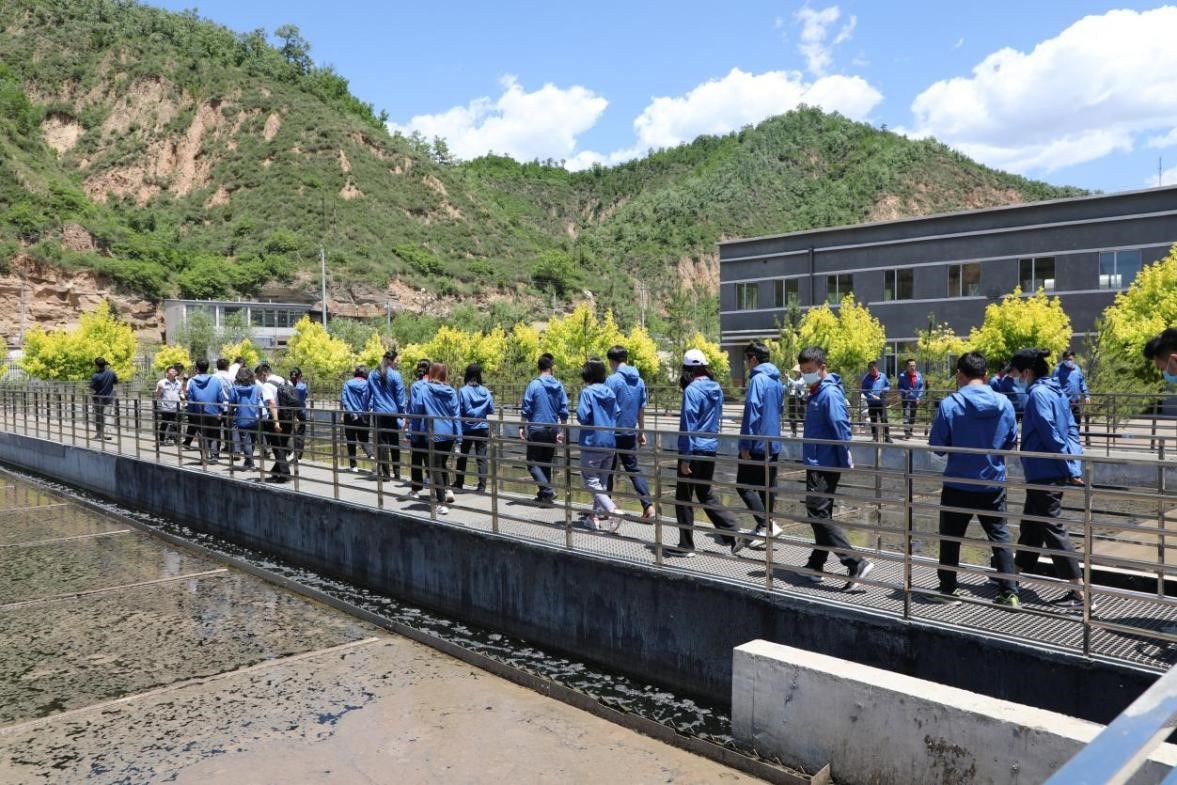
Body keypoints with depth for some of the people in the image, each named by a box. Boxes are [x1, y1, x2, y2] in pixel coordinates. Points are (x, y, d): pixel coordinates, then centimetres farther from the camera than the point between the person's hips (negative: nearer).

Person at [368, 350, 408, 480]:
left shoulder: (372, 375, 5)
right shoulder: (396, 375, -9)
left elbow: (369, 394, 11)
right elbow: (400, 397, -6)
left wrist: (370, 407, 20)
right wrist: (403, 412, 2)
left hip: (378, 413, 2)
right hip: (393, 413, -2)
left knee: (382, 443, 5)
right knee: (395, 443, 10)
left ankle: (385, 473, 3)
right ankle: (396, 472, 13)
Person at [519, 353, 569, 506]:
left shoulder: (534, 385, -9)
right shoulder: (559, 386, 2)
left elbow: (526, 409, -8)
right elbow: (564, 411, 4)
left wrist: (522, 427, 1)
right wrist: (561, 431, 12)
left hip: (536, 429, -4)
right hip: (552, 430, 4)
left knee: (533, 463, 3)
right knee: (546, 463, 15)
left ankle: (547, 490, -11)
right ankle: (544, 495, 18)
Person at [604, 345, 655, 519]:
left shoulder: (612, 380, -14)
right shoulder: (639, 381, 4)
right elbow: (641, 410, 10)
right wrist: (642, 431, 18)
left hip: (613, 433, -5)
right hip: (630, 433, 5)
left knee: (607, 470, 7)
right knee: (634, 468, 11)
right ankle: (648, 505, 0)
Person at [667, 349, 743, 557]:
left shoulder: (692, 390, -16)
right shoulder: (717, 389, 8)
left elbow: (688, 425, -17)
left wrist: (685, 457, -15)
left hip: (694, 450, -8)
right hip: (711, 449, 8)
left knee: (683, 498, 5)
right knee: (706, 494, 20)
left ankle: (685, 546, 11)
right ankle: (733, 532, 12)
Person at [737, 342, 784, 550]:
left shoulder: (757, 380, -15)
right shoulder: (777, 380, 12)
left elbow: (751, 413, -19)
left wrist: (745, 445, -17)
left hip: (757, 444, -9)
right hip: (774, 444, 9)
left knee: (744, 485, -3)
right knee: (768, 487, 13)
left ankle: (765, 525, -13)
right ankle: (765, 530, 19)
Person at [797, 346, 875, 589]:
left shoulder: (830, 393, -17)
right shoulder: (817, 392, 13)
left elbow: (841, 430, -20)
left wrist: (846, 462, -16)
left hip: (824, 465, -10)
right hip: (817, 463, 10)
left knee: (818, 515, -11)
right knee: (820, 515, 16)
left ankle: (856, 564, -13)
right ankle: (816, 565, 27)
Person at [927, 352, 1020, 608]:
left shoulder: (950, 405, -16)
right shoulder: (1004, 404, -5)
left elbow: (937, 446, -9)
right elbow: (1011, 442, 8)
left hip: (958, 485, -3)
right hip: (993, 485, 3)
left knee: (950, 538, 12)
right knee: (1000, 538, 15)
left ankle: (947, 590, 21)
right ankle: (1010, 593, 16)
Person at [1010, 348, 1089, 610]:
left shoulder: (1038, 394, -16)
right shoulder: (1056, 391, 12)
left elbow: (1051, 435, -20)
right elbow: (1072, 429, 13)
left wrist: (1070, 469, -16)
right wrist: (1074, 464, 10)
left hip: (1044, 473, -10)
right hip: (1047, 473, 10)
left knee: (1053, 529, -5)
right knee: (1030, 524, 20)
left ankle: (1079, 593, -4)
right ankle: (1016, 573, 34)